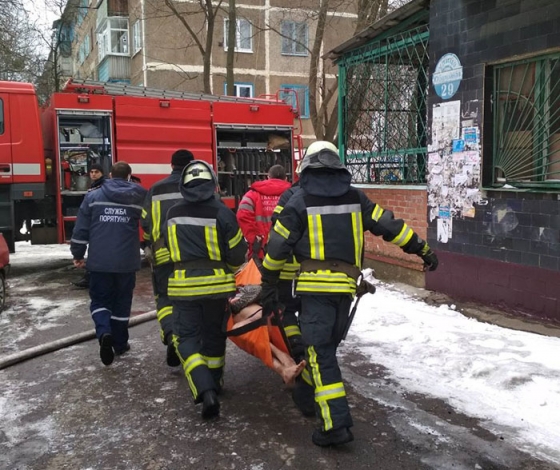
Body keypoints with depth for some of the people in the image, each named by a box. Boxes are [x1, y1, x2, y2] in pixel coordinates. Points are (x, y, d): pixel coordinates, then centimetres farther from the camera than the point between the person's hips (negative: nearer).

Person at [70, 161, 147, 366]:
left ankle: (104, 333, -12)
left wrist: (78, 254, 12)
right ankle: (119, 344, 22)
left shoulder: (93, 197, 1)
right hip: (127, 262, 0)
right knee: (121, 302, 14)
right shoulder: (139, 198, 1)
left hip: (99, 261, 0)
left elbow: (81, 229, 2)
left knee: (99, 300, 12)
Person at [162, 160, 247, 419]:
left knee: (187, 338, 5)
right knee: (214, 336, 17)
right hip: (216, 283, -1)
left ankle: (205, 391, -12)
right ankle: (213, 385, 32)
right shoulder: (221, 212, -8)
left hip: (182, 284, 1)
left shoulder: (172, 214, 4)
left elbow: (165, 251, 14)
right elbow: (238, 252, -4)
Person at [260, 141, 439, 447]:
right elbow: (389, 225, 10)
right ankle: (323, 398, 34)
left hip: (316, 286, -4)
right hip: (346, 286, 4)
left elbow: (277, 247, 0)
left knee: (320, 353, -2)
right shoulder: (355, 198, 8)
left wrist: (269, 288, 10)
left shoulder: (300, 201, -2)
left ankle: (337, 424, -5)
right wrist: (422, 249, 20)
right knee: (328, 347, 21)